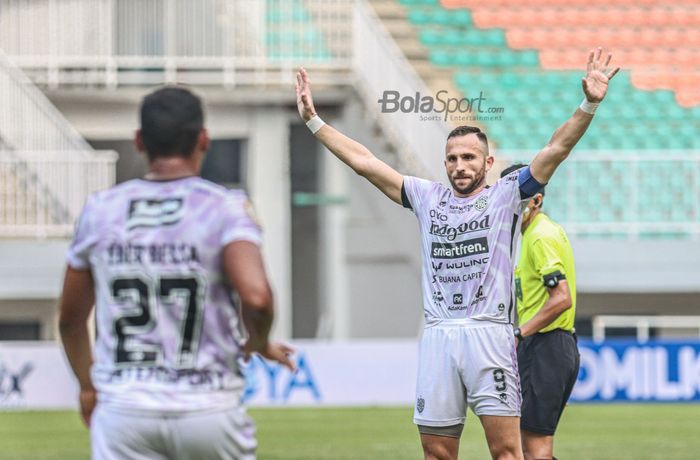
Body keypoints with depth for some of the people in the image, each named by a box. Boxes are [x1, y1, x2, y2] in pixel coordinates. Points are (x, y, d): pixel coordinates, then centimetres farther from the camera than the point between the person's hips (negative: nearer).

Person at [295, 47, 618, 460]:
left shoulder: (506, 196, 9)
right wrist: (314, 120, 16)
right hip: (438, 336, 4)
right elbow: (363, 162, 19)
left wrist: (589, 105, -14)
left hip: (489, 333, -3)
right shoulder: (427, 198, 18)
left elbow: (557, 149, -1)